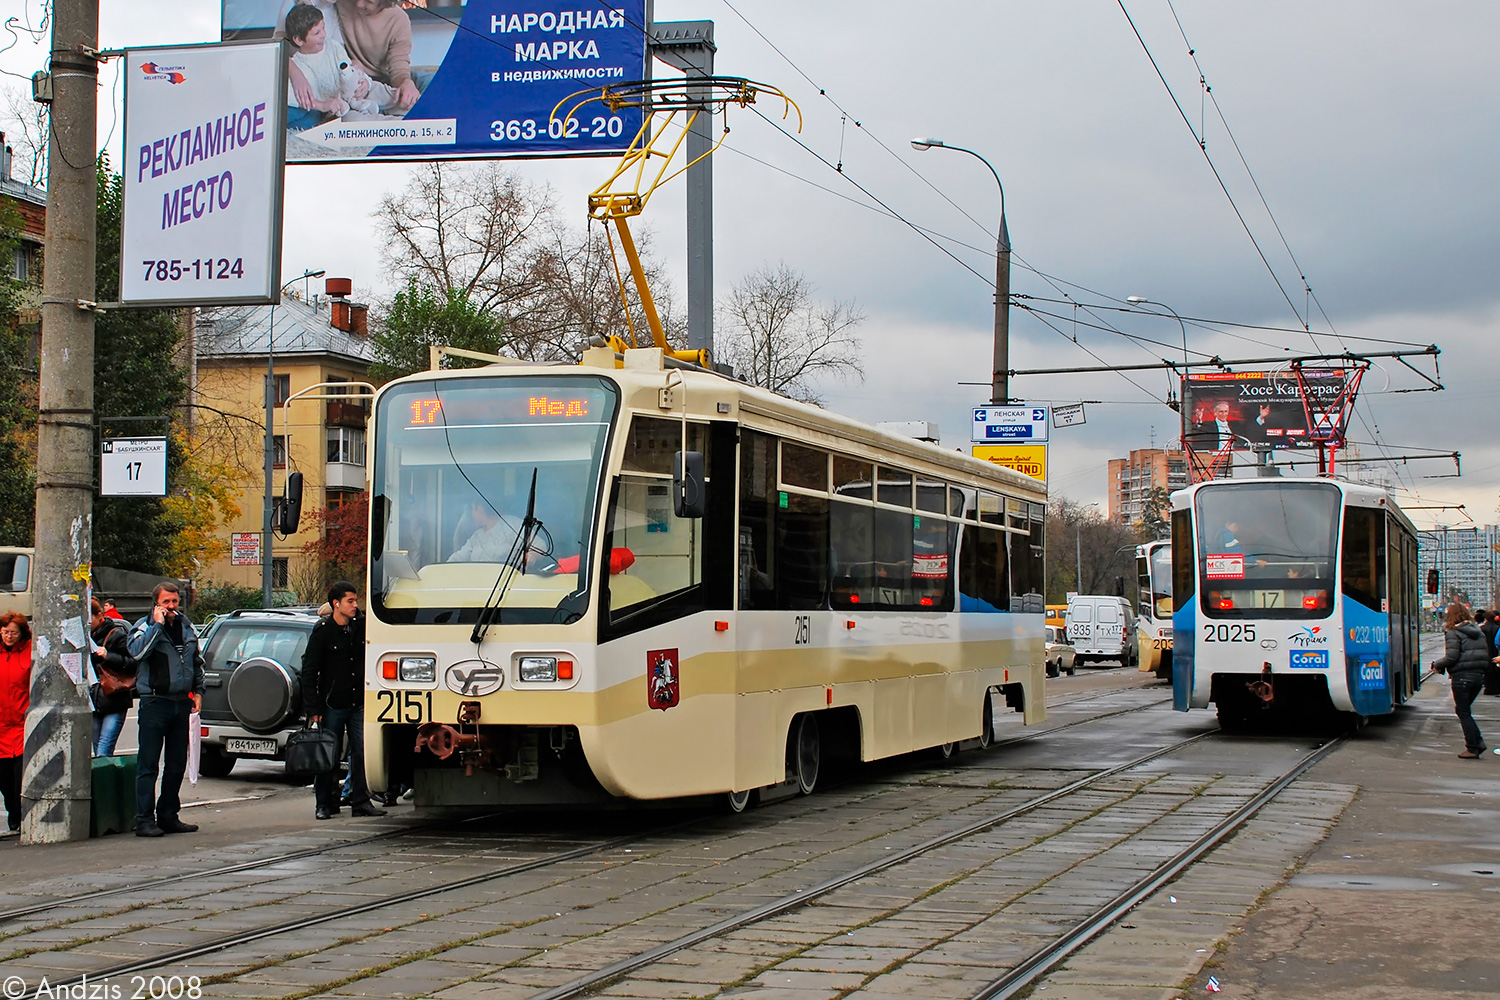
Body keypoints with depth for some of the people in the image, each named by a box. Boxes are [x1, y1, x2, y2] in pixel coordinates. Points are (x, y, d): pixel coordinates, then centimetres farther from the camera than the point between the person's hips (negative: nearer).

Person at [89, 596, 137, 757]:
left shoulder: (117, 635, -7)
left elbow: (133, 663, -10)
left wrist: (108, 656, -19)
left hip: (114, 703, -7)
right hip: (94, 702, 7)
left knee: (103, 753, -14)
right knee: (98, 751, 8)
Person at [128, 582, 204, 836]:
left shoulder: (187, 627, 14)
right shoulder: (145, 626, -3)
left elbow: (198, 661, 24)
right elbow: (137, 651, -23)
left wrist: (198, 691, 14)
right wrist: (158, 624, -18)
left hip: (181, 702, 6)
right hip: (155, 703, -6)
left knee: (177, 765, 11)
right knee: (148, 765, -5)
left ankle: (168, 816, 20)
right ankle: (145, 820, -4)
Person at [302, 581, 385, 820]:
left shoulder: (361, 625, 5)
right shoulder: (322, 631, -7)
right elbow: (309, 671, -6)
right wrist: (313, 709, -10)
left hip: (359, 703, 4)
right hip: (332, 704, -4)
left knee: (362, 752, 1)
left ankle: (361, 801, 7)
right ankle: (325, 804, 11)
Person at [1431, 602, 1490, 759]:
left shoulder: (1453, 633, -10)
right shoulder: (1477, 632, 12)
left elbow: (1451, 657, -17)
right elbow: (1486, 655, 13)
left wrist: (1437, 665, 0)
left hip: (1462, 677, -7)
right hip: (1479, 675, 7)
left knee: (1463, 712, 3)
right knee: (1464, 710, 19)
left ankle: (1472, 748, 1)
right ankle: (1478, 741, 7)